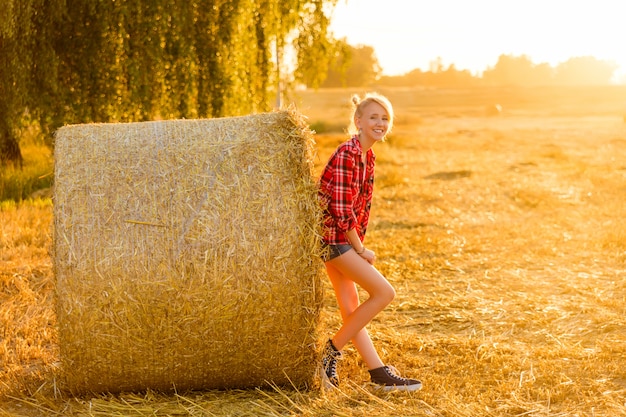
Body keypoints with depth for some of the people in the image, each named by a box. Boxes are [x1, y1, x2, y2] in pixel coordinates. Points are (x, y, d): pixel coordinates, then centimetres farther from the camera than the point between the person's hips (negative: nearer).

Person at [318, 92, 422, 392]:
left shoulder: (367, 156, 11)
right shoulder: (346, 154, -18)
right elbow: (341, 210, -20)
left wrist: (358, 245, 9)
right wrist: (361, 249, -12)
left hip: (343, 240, 9)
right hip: (334, 236, -9)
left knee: (351, 309, 11)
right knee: (384, 292, -11)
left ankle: (380, 374, 15)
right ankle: (332, 351, -4)